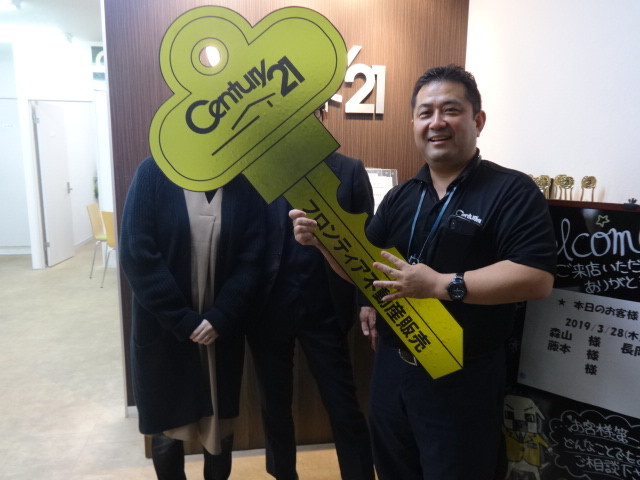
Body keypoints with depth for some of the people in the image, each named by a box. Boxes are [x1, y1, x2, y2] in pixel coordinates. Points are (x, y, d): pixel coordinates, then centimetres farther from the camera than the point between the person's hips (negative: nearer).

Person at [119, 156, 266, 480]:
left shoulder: (247, 182, -2)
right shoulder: (154, 173, -8)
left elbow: (253, 258, -4)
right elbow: (136, 253, -13)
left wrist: (220, 317, -15)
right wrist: (181, 320, -15)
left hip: (222, 329, 2)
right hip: (163, 328, -1)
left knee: (220, 423, 14)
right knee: (167, 425, 14)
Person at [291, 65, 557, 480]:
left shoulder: (513, 192, -10)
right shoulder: (401, 197, 7)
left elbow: (538, 277, -21)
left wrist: (440, 284, -26)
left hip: (463, 381, -6)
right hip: (392, 367, 6)